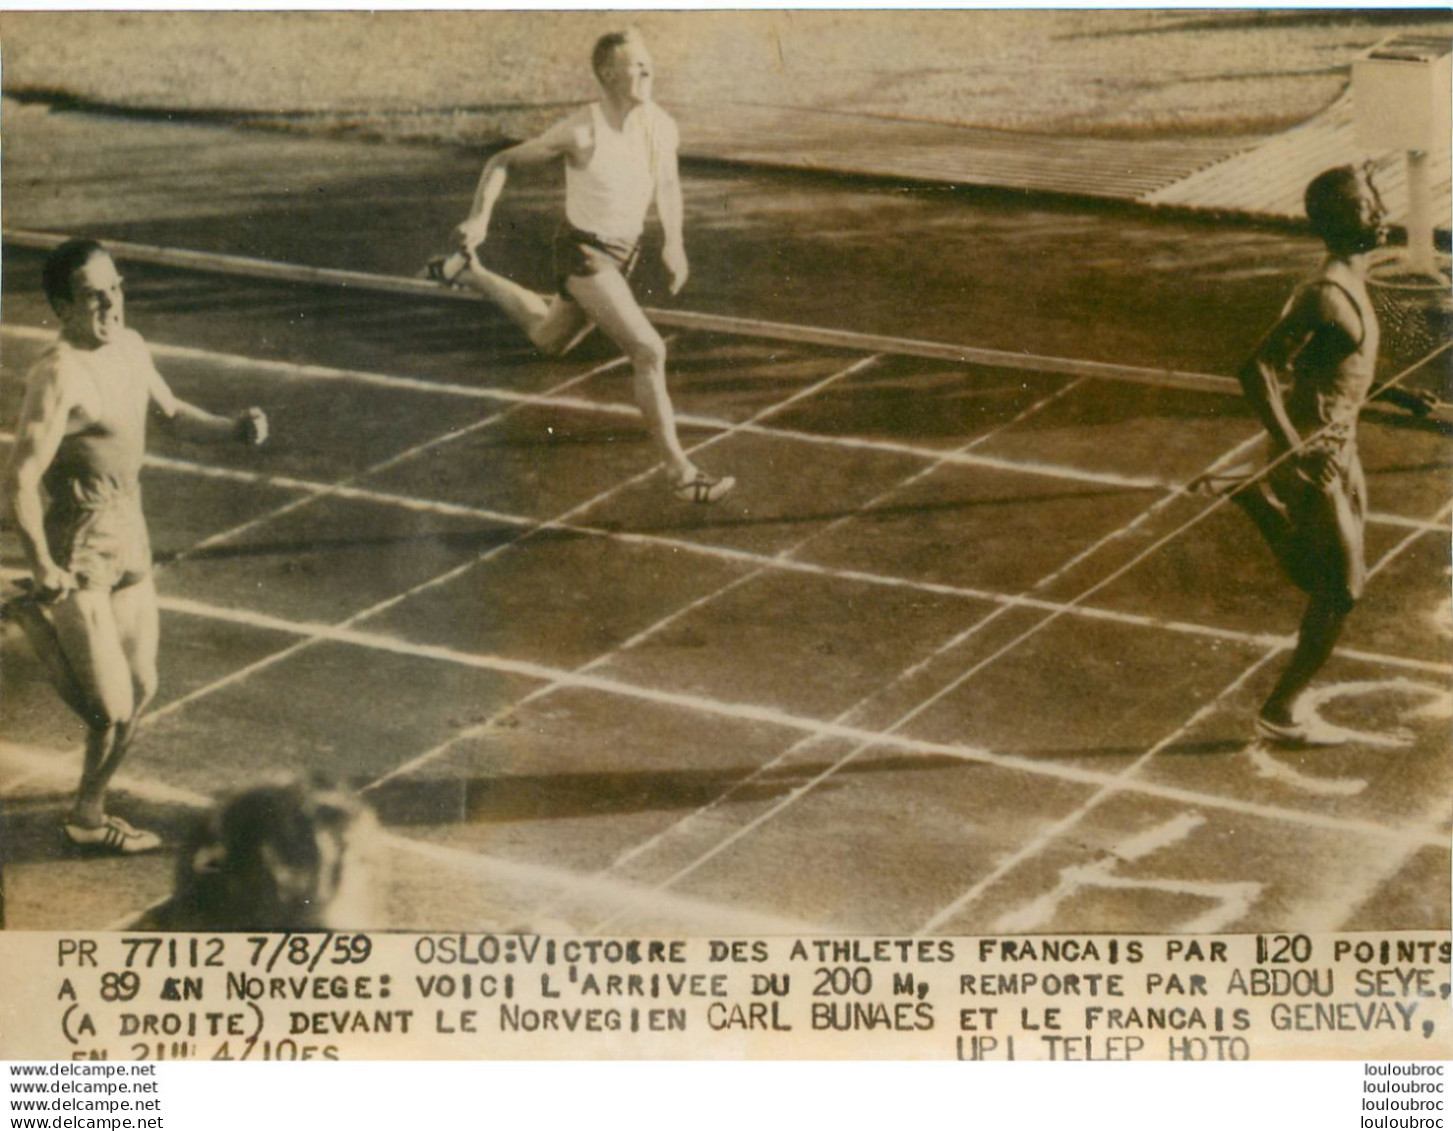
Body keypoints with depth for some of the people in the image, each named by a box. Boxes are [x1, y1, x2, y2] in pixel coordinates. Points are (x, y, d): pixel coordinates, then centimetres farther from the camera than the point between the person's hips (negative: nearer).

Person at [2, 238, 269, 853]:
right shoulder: (58, 377, -24)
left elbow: (171, 412, 20)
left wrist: (231, 427, 3)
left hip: (128, 537, 8)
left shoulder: (130, 348, 3)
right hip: (75, 556, -8)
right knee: (112, 706, -2)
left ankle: (91, 798, 36)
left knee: (140, 688, 16)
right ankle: (88, 818, 22)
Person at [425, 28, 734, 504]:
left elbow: (668, 184, 14)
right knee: (649, 352, -20)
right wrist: (479, 218, -24)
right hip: (583, 256, -7)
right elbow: (502, 161, -10)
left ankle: (467, 272, 46)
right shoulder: (579, 131, -23)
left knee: (549, 341, 29)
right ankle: (679, 473, -12)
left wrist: (674, 243, 2)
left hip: (623, 254, 8)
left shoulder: (661, 126, -8)